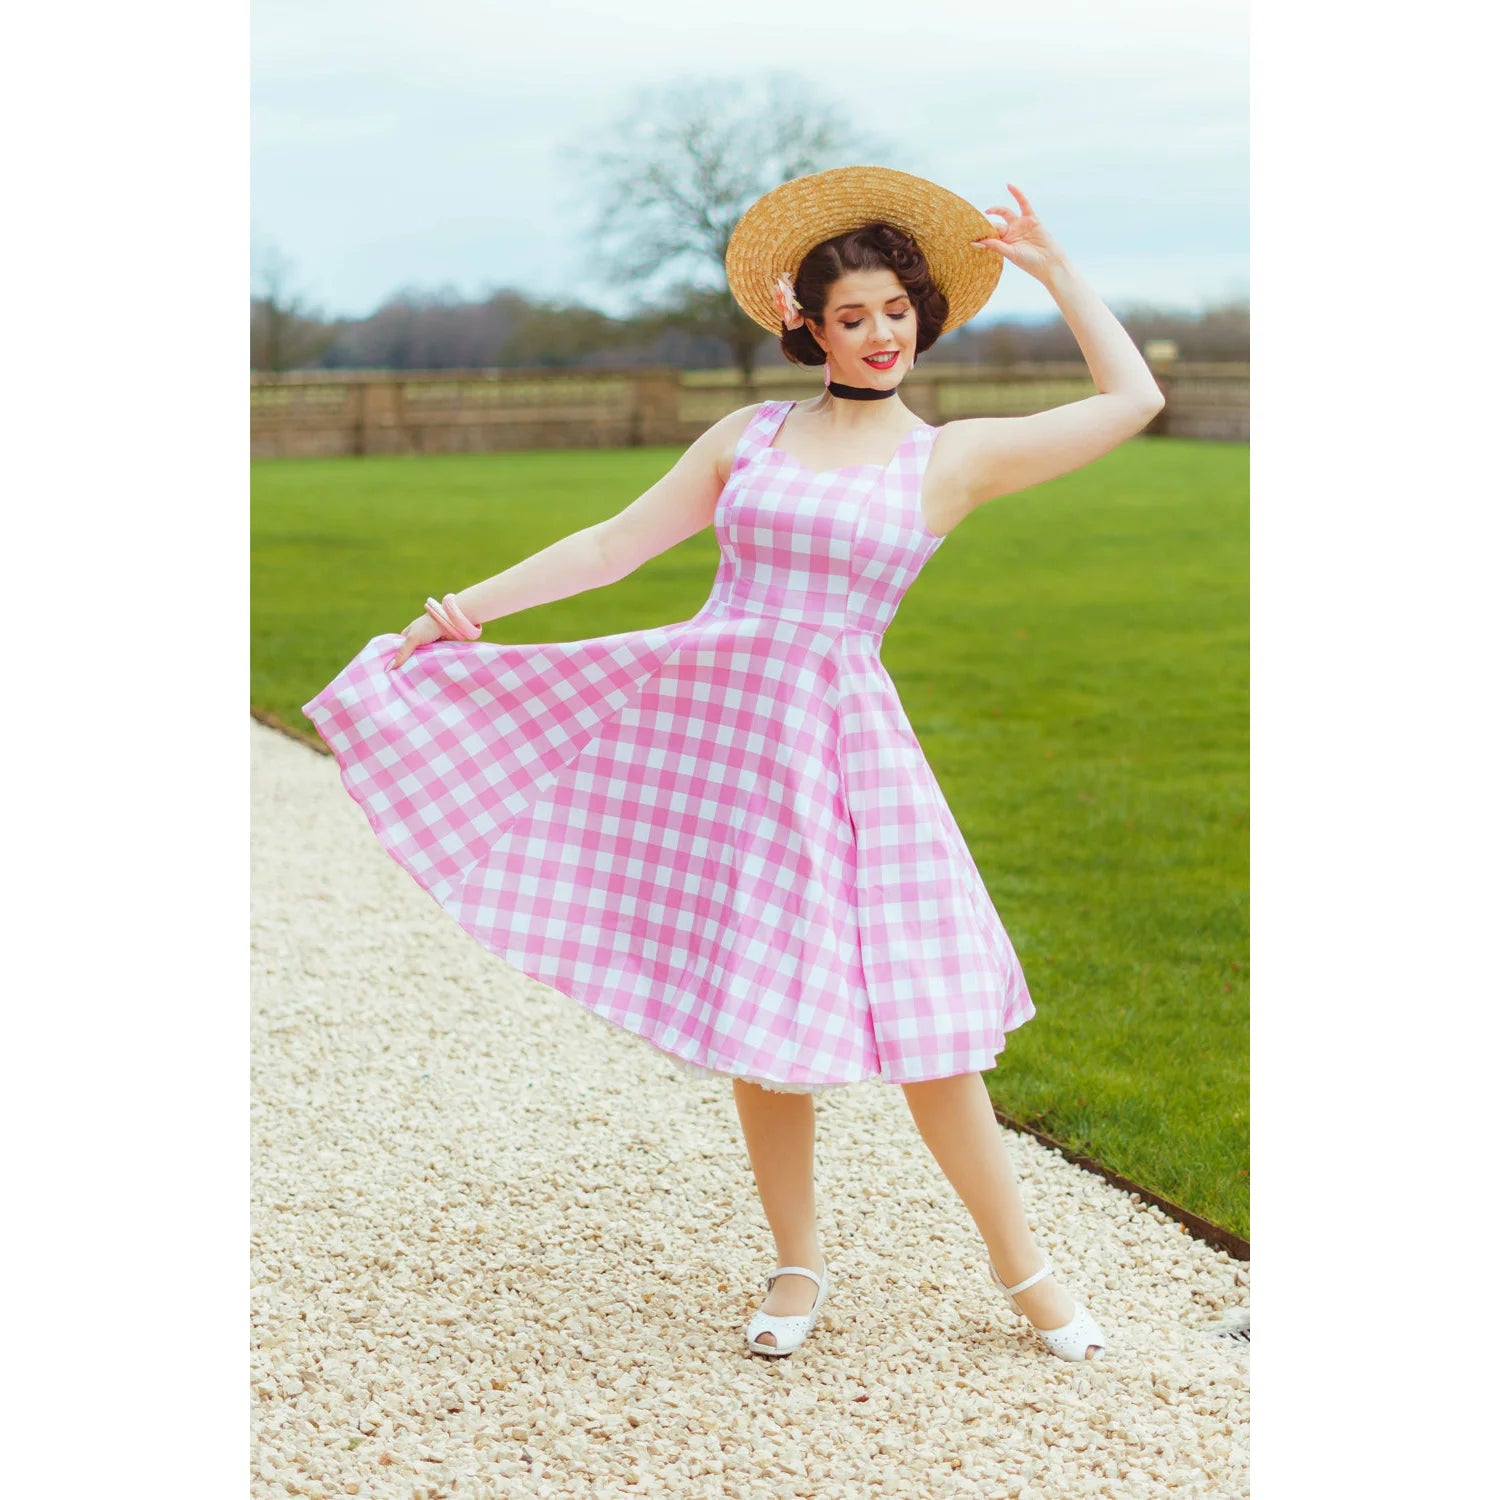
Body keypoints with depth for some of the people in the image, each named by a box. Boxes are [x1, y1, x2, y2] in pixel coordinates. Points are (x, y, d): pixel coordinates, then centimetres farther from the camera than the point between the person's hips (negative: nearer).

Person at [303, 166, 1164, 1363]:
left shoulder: (956, 457, 5)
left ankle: (1022, 1266, 15)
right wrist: (466, 606, 5)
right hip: (706, 720, 2)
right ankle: (798, 1263, 24)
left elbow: (1135, 398, 5)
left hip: (840, 745, -2)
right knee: (755, 1017, 6)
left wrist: (1053, 266, 8)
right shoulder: (751, 437, 11)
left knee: (913, 1022, -4)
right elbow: (616, 544, 11)